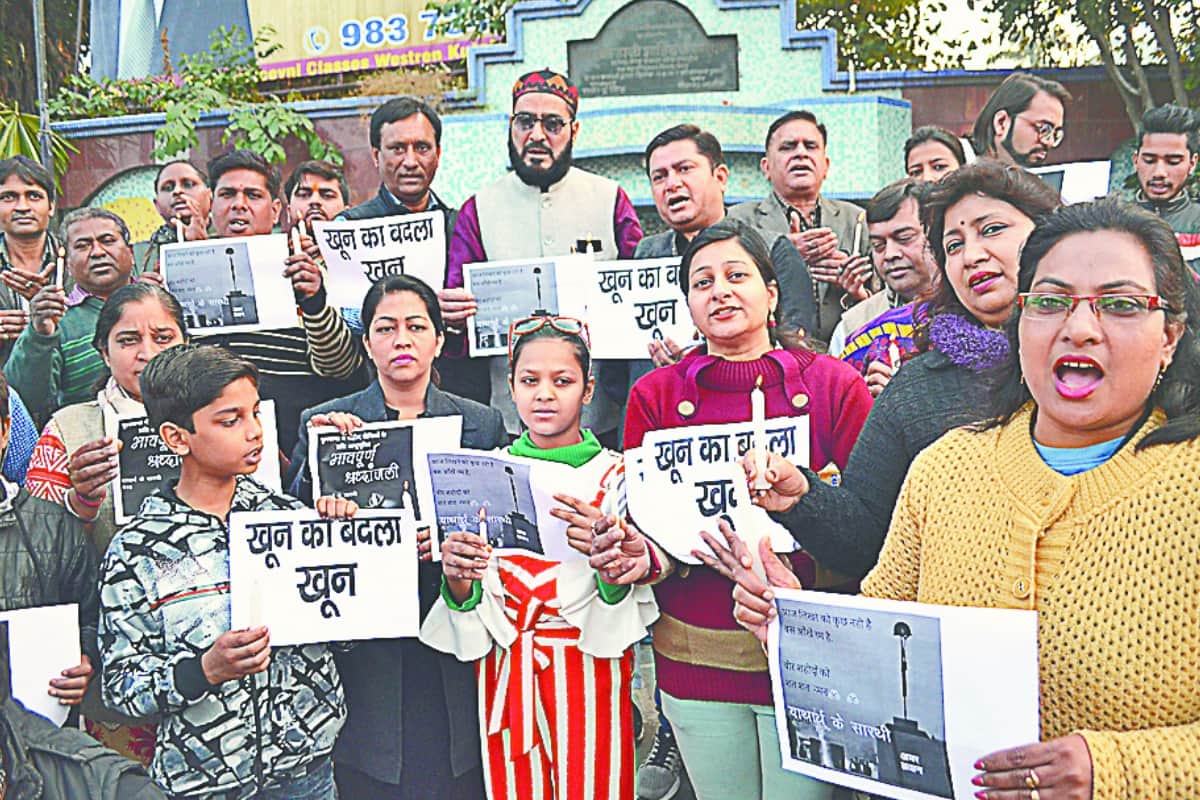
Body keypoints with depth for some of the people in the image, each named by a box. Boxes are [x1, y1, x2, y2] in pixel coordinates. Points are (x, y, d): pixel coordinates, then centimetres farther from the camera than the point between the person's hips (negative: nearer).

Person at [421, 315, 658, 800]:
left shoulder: (615, 474, -5)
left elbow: (625, 600, -10)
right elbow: (471, 602, 5)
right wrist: (457, 578, -16)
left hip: (588, 668, -2)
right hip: (504, 666, 3)